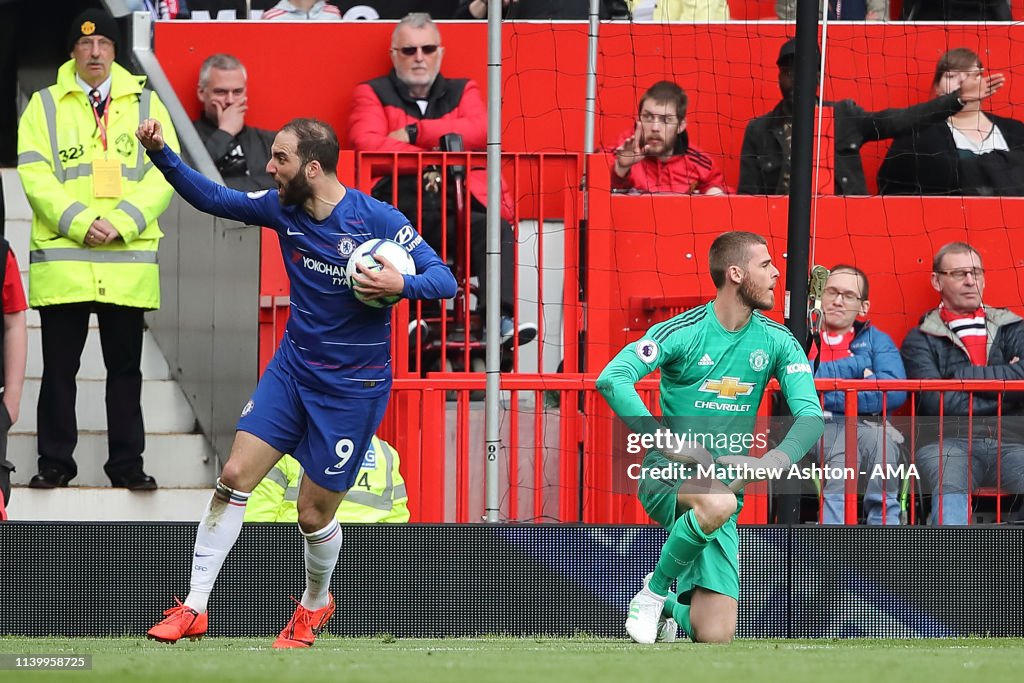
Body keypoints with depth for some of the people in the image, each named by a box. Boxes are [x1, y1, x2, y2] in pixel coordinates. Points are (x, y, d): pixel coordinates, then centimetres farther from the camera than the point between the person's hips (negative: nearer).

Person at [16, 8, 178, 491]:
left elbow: (163, 174, 1)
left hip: (128, 259, 1)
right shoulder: (46, 106, 7)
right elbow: (34, 174, -2)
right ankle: (55, 463, 8)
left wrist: (122, 222, -12)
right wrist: (78, 221, -15)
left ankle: (127, 465, 10)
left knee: (125, 367, 5)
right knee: (59, 368, 2)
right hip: (62, 258, -1)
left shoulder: (145, 103, 10)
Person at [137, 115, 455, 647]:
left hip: (354, 384, -5)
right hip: (293, 365, 5)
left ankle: (315, 603, 32)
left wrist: (401, 285, -34)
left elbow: (444, 279, -14)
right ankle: (194, 608, -1)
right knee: (235, 475, -8)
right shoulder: (282, 208, -3)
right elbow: (212, 198, 9)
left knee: (314, 514, 1)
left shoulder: (377, 219, -17)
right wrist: (161, 155, -4)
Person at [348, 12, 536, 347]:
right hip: (401, 203, -2)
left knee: (496, 230, -31)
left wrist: (414, 134, -1)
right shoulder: (372, 94, 19)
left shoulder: (462, 91, 25)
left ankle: (502, 319, -46)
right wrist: (425, 161, -10)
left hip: (456, 207, 2)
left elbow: (480, 131, 3)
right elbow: (368, 144, -1)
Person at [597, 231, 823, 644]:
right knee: (718, 501, -41)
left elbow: (810, 416, -7)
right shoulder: (682, 331, -10)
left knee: (714, 637, -9)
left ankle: (669, 608, 29)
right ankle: (653, 591, -15)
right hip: (668, 474, -4)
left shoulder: (778, 342, 2)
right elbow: (612, 379, -21)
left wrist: (770, 462, -27)